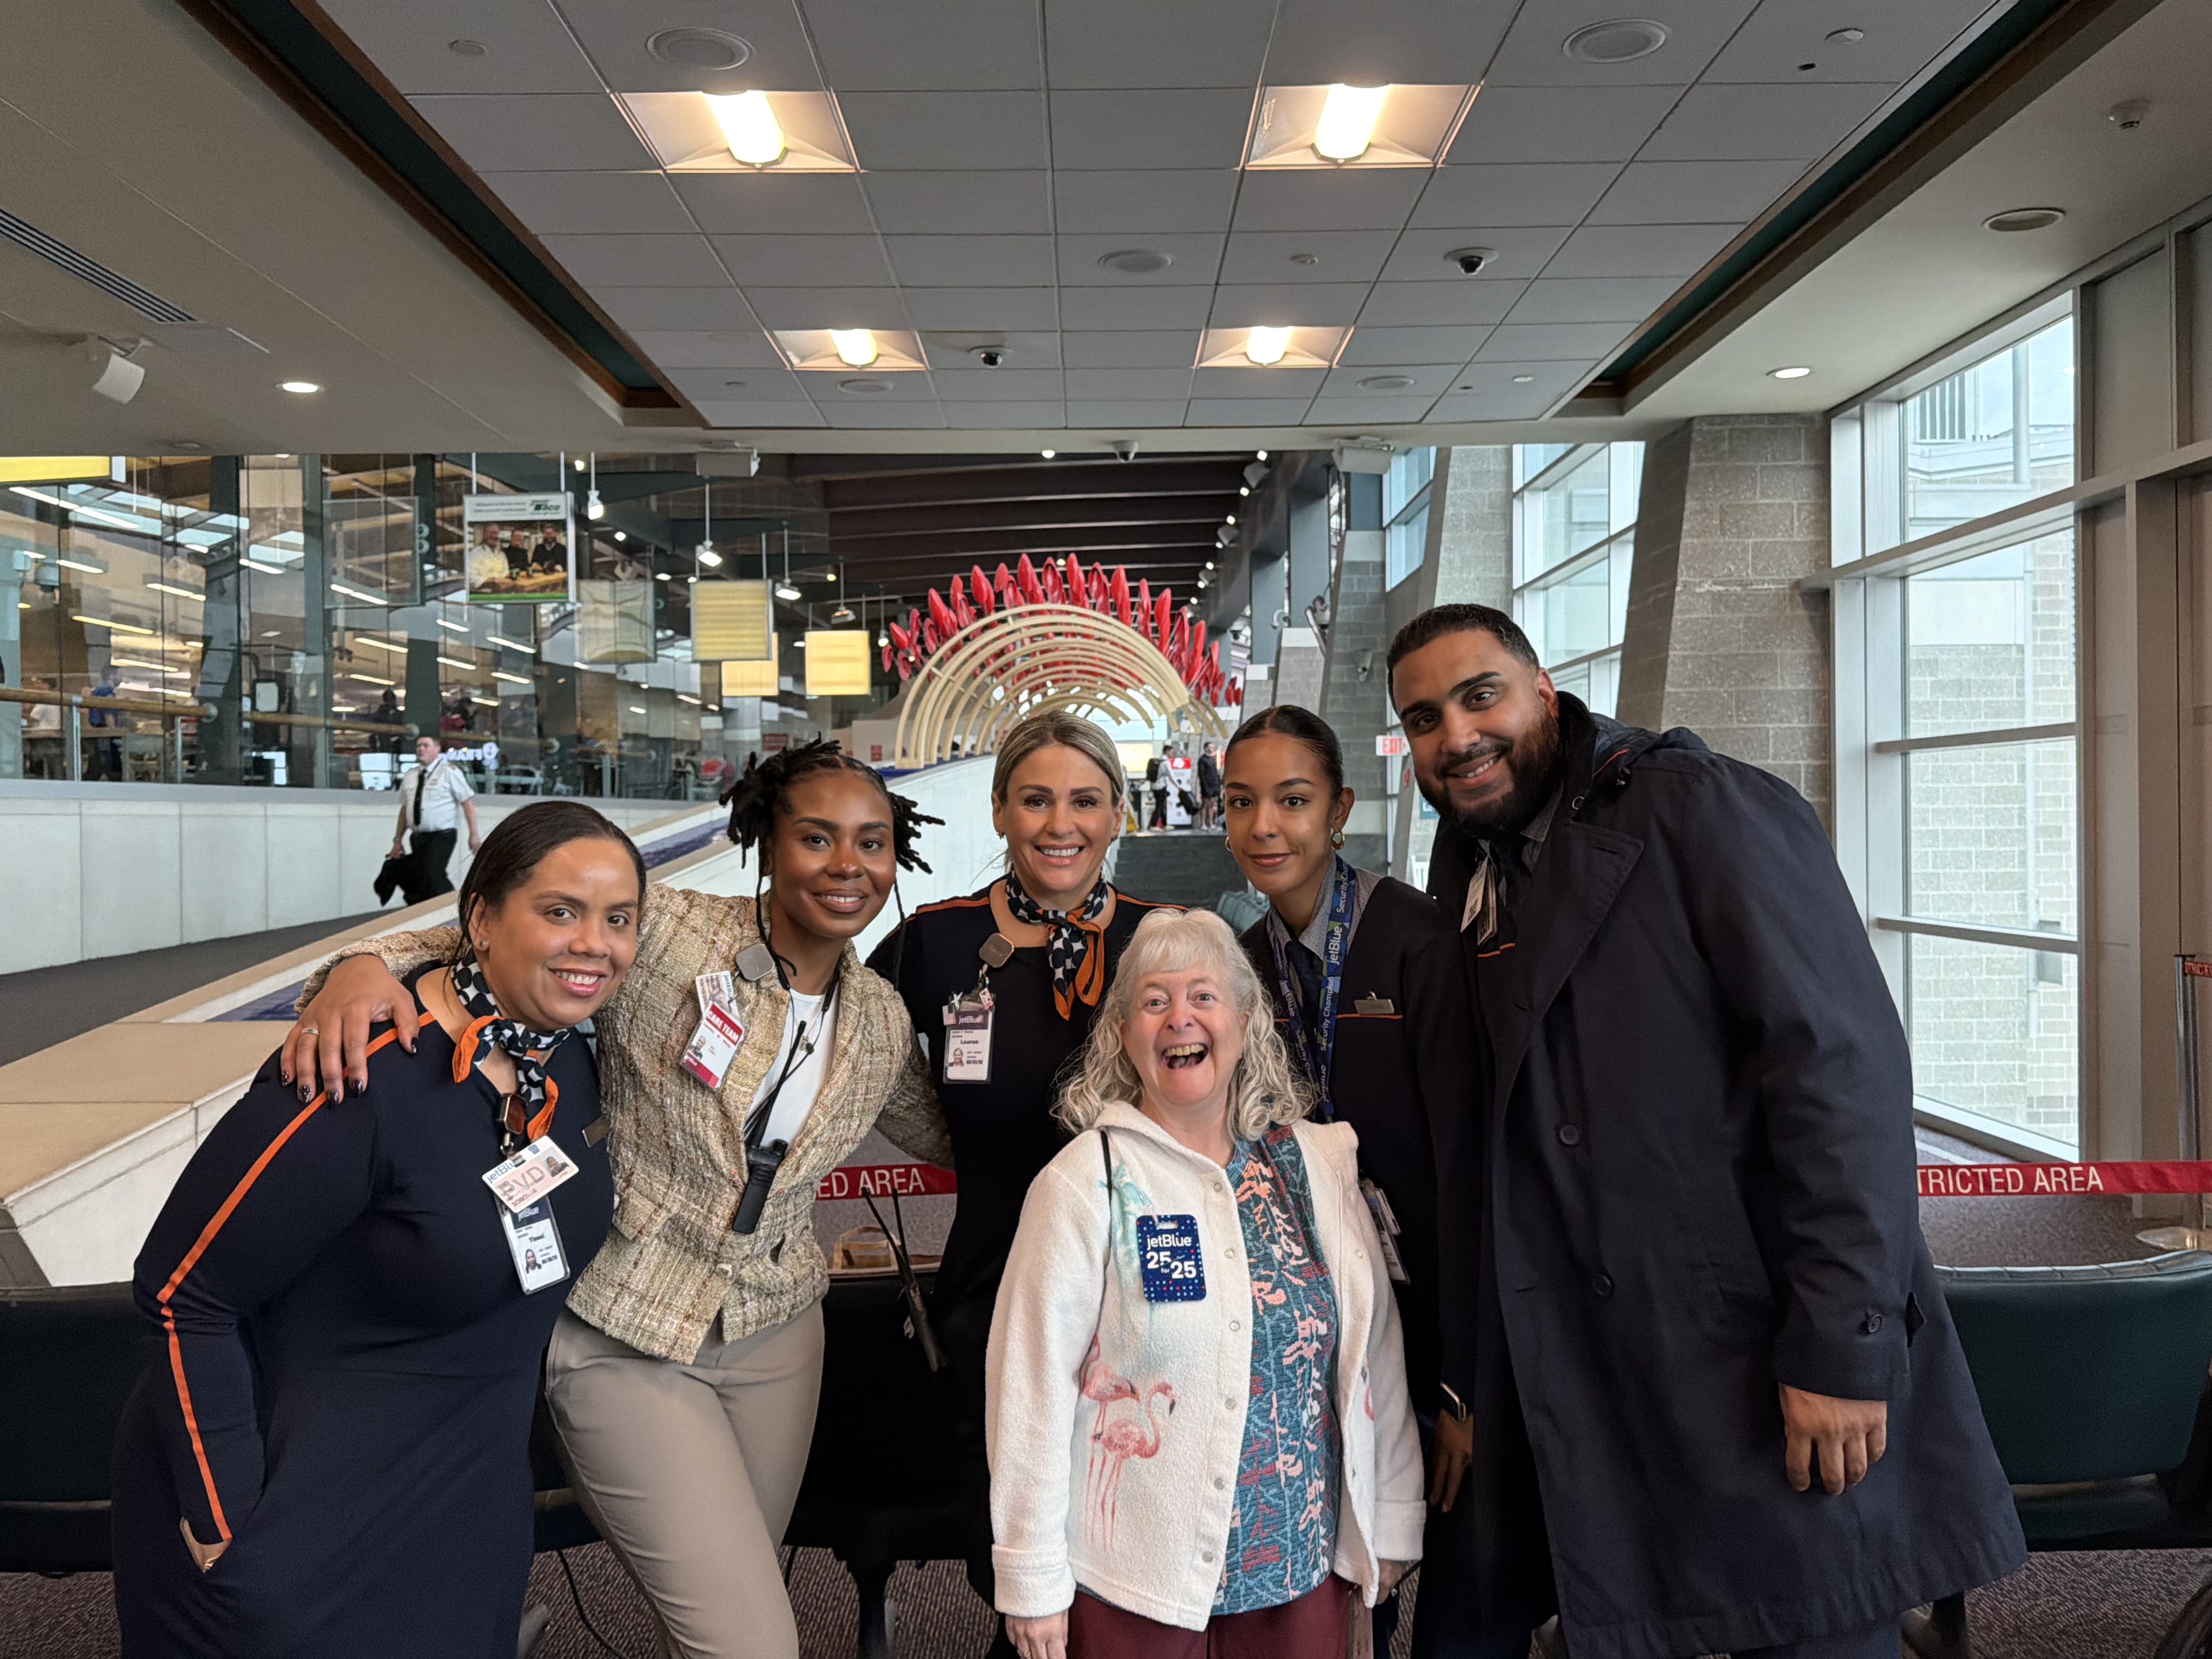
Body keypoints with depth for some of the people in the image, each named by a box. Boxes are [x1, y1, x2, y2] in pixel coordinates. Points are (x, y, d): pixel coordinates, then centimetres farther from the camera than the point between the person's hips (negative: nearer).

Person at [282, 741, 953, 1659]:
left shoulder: (882, 1021, 1)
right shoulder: (666, 934, -16)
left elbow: (947, 1137, 17)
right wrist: (368, 964, -34)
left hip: (775, 1337, 5)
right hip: (627, 1342, -5)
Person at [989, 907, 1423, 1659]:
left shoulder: (1321, 1162, 0)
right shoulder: (1085, 1181, -11)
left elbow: (1374, 1347, 5)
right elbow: (1033, 1382, -11)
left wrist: (1389, 1524, 6)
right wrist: (1032, 1579, -9)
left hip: (1304, 1564, 3)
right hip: (1133, 1575, -3)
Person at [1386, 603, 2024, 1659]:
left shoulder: (1703, 809, -9)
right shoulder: (1463, 875, 10)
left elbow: (1843, 1066, -16)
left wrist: (1843, 1344, -20)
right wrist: (1466, 1382, 13)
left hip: (1762, 1371, -6)